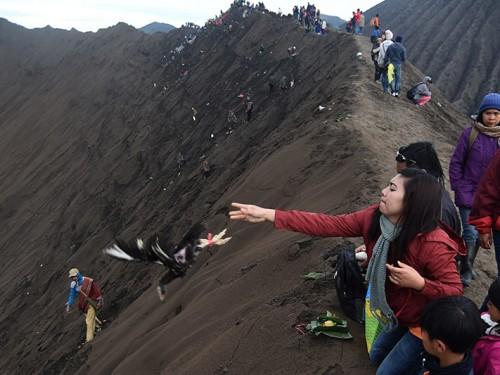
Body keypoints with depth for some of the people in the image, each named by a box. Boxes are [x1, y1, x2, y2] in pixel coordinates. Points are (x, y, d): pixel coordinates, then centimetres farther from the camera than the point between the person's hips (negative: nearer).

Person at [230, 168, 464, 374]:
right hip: (398, 315, 7)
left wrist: (419, 283, -43)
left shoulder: (433, 244, -36)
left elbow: (455, 291, -26)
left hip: (423, 323, -7)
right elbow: (329, 225, -19)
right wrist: (269, 214, -23)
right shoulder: (374, 217, -18)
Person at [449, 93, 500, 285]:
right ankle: (466, 271, 17)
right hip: (469, 195, -2)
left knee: (478, 233, 10)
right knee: (471, 234, -4)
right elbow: (456, 163, -2)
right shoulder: (471, 133, -6)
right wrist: (459, 189, -6)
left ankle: (467, 268, 31)